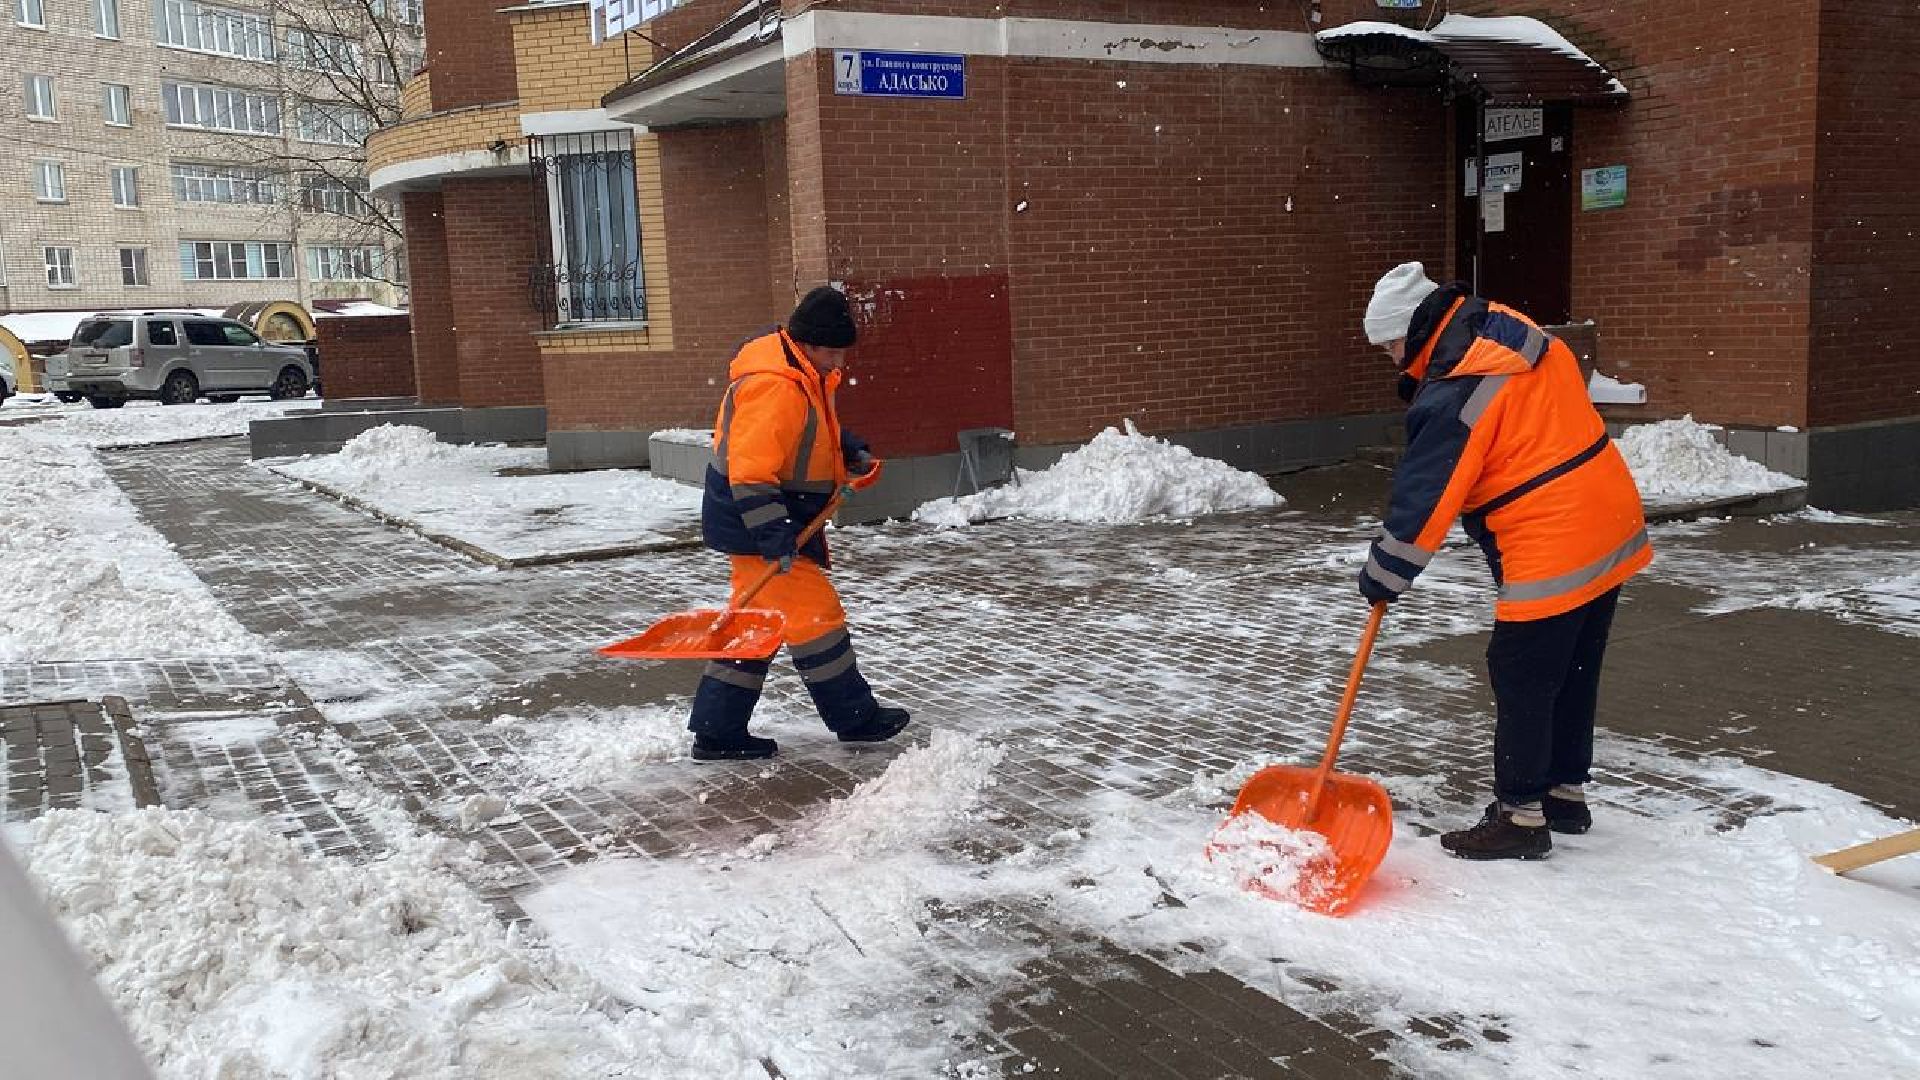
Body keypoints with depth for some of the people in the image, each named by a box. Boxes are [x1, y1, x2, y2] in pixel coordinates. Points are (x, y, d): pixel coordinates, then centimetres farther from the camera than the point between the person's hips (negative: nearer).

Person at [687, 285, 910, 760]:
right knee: (815, 615, -1)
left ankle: (717, 733, 19)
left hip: (773, 520, 11)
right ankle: (855, 717, 13)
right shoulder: (774, 386, -25)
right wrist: (771, 534, -34)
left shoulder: (805, 371, 9)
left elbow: (813, 425, 28)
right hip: (756, 524, -11)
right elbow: (750, 469, -30)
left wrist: (849, 449, 11)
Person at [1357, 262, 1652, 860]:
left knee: (1521, 682, 2)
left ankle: (1521, 816, 11)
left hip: (1552, 552, -10)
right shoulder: (1516, 333, 7)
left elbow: (1423, 498, -16)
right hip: (1610, 526, 10)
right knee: (1573, 676, 19)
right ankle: (1565, 793, 31)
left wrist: (1382, 575, -4)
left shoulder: (1452, 395, -20)